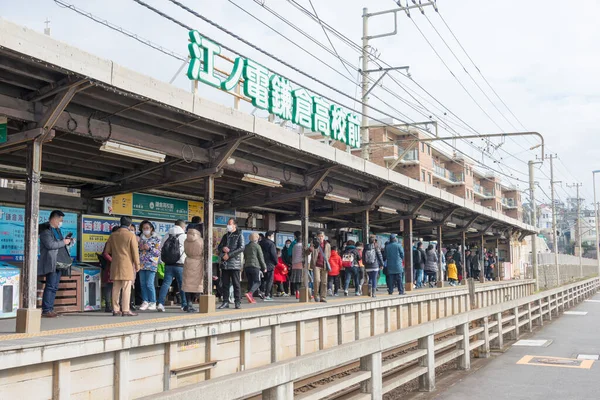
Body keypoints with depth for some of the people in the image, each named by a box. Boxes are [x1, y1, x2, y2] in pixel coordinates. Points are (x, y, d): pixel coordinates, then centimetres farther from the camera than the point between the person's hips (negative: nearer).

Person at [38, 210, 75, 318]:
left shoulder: (57, 230, 21)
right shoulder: (45, 230, -7)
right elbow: (50, 244, -19)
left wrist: (68, 241, 11)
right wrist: (63, 242, -10)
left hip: (59, 263, 9)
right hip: (51, 263, -9)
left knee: (54, 287, 8)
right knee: (50, 286, -9)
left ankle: (50, 309, 11)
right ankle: (46, 310, -7)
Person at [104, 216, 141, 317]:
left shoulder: (112, 235, 11)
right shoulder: (131, 235, -5)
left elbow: (107, 251, 15)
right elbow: (135, 251, -7)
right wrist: (137, 264, 0)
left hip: (115, 265, 5)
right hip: (127, 264, -5)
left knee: (116, 288, 8)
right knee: (126, 288, -5)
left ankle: (116, 309, 9)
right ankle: (125, 310, -6)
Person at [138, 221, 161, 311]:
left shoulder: (156, 239, 3)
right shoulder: (140, 238, 16)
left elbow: (158, 252, -2)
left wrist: (149, 248, -13)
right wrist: (140, 248, 2)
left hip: (151, 264, -5)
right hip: (142, 264, 5)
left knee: (149, 284, -10)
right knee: (142, 284, 2)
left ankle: (153, 303, -1)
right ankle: (145, 302, 10)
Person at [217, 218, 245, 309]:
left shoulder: (239, 235, 2)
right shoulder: (225, 236, 19)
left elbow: (241, 248, -10)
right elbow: (219, 248, 17)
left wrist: (229, 255, -14)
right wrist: (223, 248, -7)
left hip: (235, 263, -5)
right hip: (224, 264, 5)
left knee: (236, 284, -3)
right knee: (225, 284, 6)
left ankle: (238, 302, 2)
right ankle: (225, 302, 12)